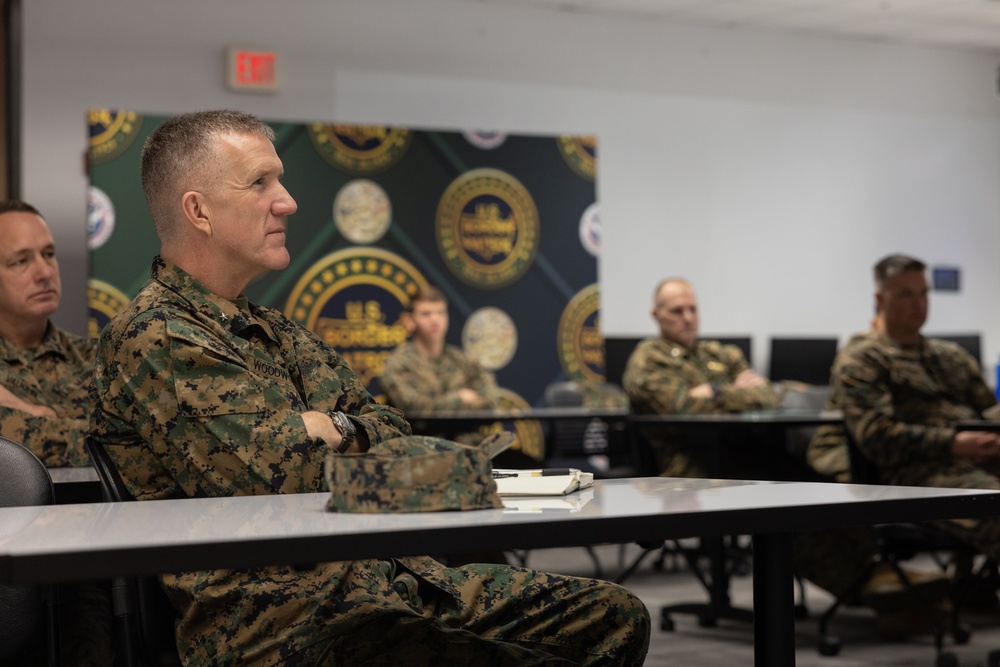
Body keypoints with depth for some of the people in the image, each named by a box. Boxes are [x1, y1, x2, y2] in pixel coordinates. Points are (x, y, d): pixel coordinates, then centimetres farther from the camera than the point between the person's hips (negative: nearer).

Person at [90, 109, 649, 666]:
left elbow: (395, 435, 19)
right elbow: (278, 478, -19)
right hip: (284, 621, -10)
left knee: (615, 617, 2)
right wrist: (322, 434, 3)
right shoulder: (152, 339, -8)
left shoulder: (276, 332, 23)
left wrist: (329, 430, -2)